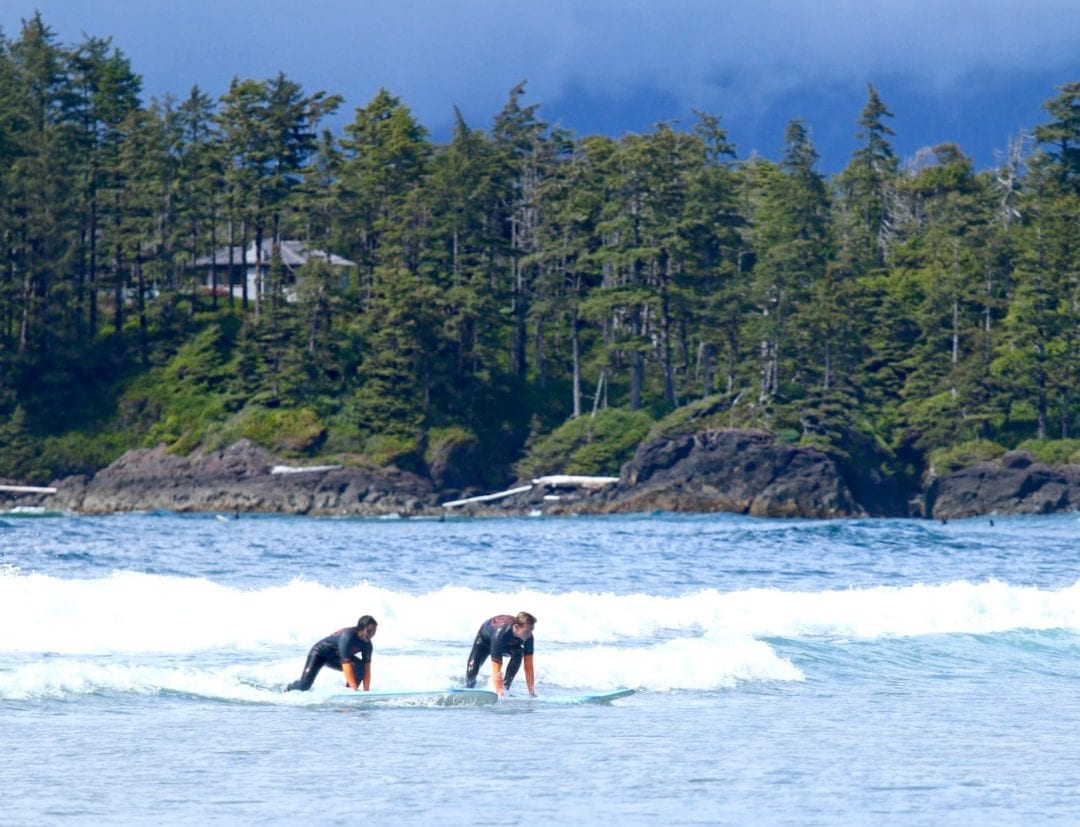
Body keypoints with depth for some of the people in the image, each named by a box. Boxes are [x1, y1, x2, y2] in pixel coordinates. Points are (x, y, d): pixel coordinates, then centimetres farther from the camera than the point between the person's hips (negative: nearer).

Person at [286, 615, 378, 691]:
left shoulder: (367, 644, -16)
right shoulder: (347, 636, -37)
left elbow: (367, 668, -15)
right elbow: (346, 664, -42)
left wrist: (366, 691, -26)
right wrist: (354, 688, -46)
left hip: (335, 657, 6)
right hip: (320, 652, -6)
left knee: (361, 667, -20)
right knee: (304, 686, -16)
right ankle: (290, 687, 19)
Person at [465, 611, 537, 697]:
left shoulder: (528, 636, -35)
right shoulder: (500, 634, -48)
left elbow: (528, 666, -31)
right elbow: (496, 669, -50)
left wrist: (532, 692, -34)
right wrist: (500, 692, -55)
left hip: (509, 643, 3)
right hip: (485, 639, -3)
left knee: (518, 653, -30)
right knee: (472, 670, -12)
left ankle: (505, 688, -21)